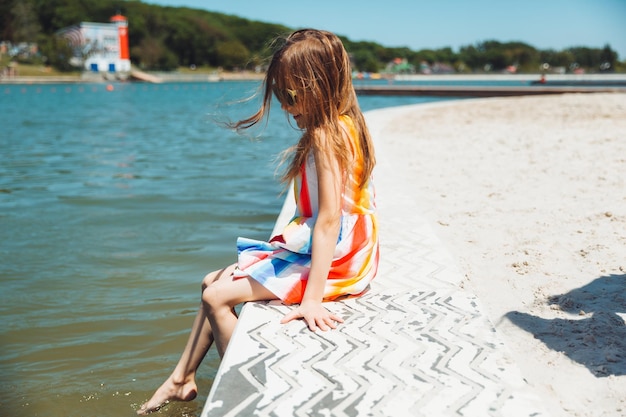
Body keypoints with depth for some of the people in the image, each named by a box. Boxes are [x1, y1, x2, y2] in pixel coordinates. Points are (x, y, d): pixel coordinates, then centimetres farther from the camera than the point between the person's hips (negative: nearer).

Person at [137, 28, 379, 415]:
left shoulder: (326, 136, -22)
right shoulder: (340, 127, 8)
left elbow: (329, 221, -27)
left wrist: (312, 299, -27)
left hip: (330, 261, -10)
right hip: (311, 248, 10)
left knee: (217, 296, -10)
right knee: (214, 281, 15)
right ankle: (182, 379, 23)